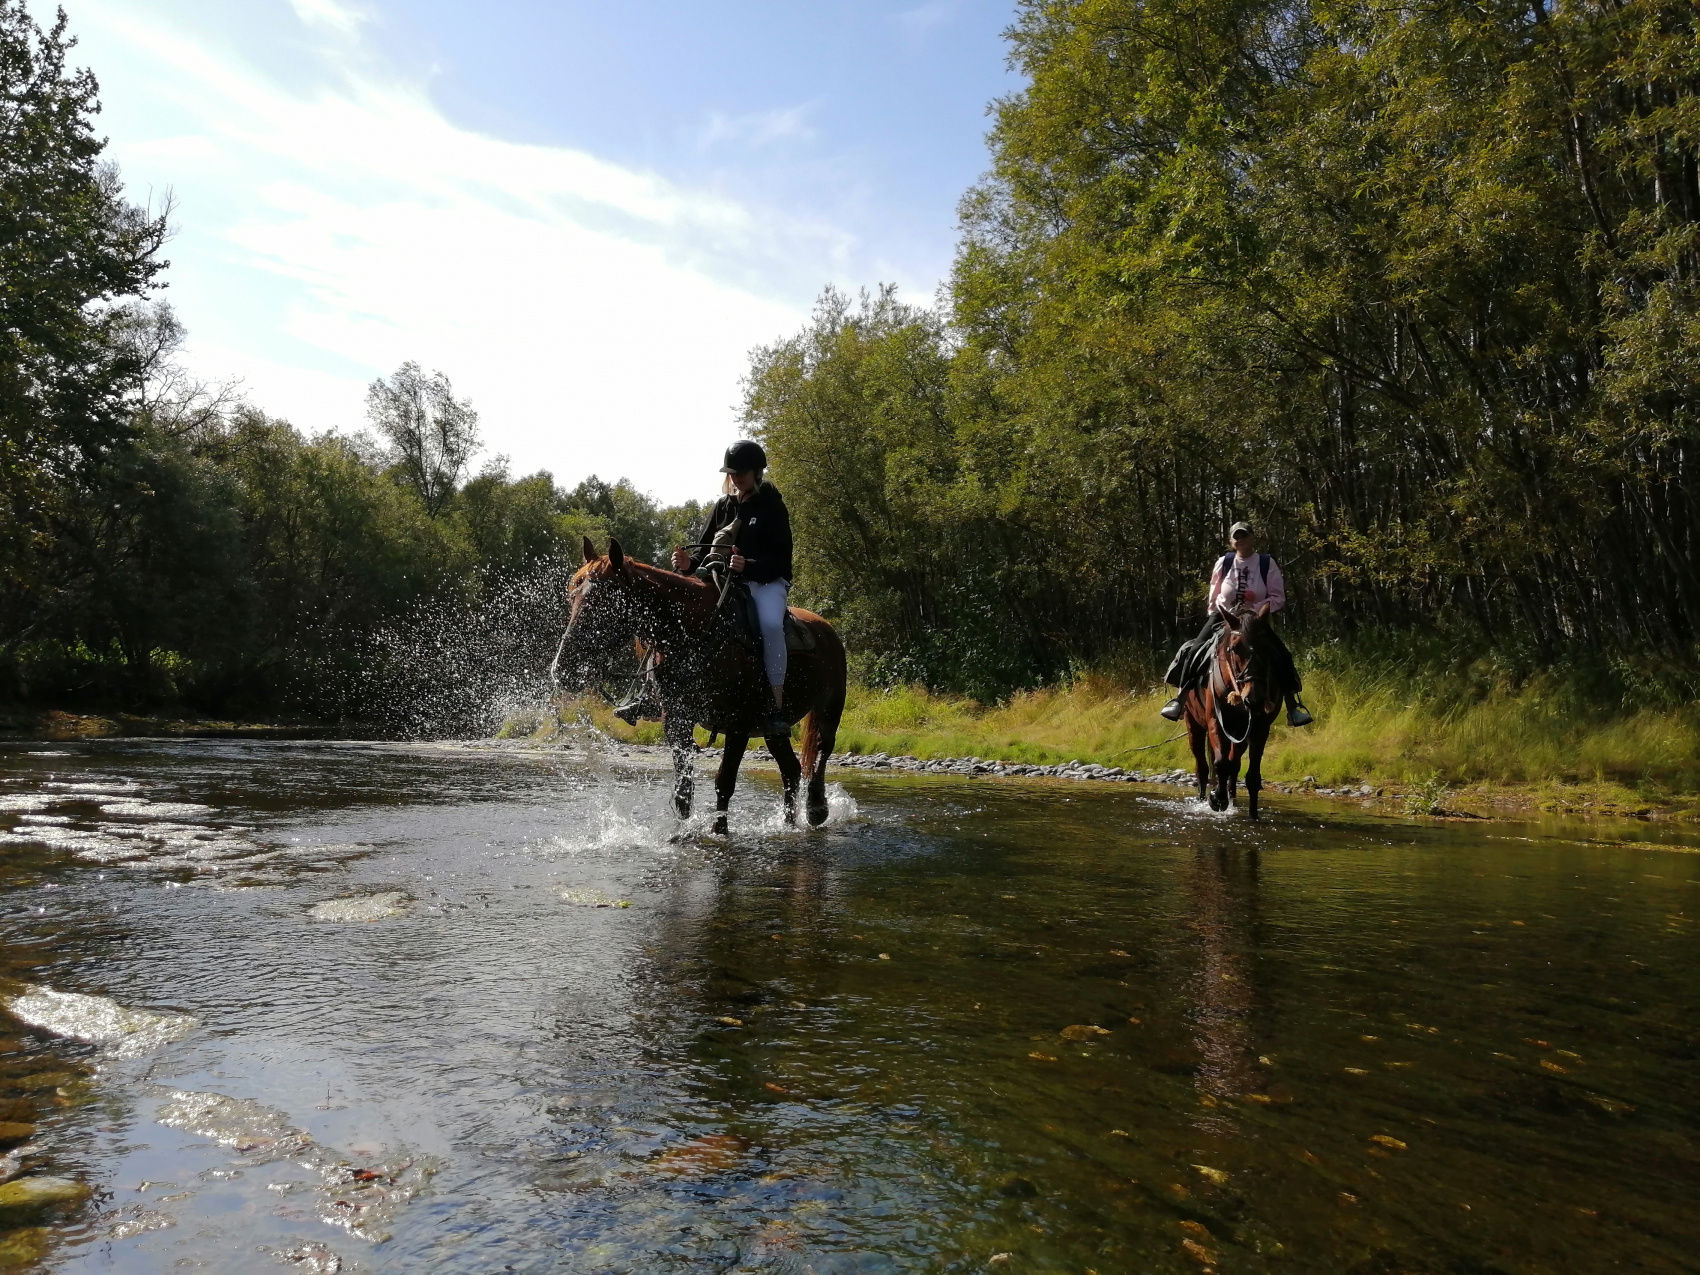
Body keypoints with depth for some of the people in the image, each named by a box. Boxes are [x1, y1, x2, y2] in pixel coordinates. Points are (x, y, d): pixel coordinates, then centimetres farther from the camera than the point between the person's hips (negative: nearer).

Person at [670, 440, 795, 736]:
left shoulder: (772, 507, -1)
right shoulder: (722, 506, 14)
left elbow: (779, 559, -9)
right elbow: (704, 549, 15)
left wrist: (748, 566, -29)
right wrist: (689, 562, -9)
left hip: (766, 581, -5)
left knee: (770, 623, -36)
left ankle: (778, 707, -32)